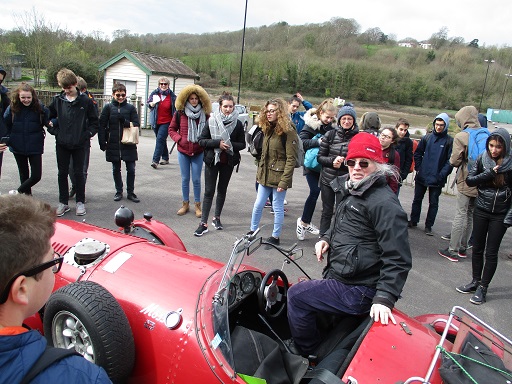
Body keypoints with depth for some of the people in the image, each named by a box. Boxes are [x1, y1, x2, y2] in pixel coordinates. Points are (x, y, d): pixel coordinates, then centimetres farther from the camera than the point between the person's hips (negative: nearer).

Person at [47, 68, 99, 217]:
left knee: (79, 173, 5)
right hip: (62, 144, 2)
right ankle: (63, 202, 20)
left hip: (79, 144, -2)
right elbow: (48, 117, 13)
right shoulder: (57, 100, 2)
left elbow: (94, 120, 2)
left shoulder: (86, 100, -5)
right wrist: (55, 131, 2)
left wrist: (87, 134, -7)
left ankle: (80, 202, 17)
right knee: (62, 173, 9)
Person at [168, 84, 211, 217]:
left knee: (196, 179, 4)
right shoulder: (180, 113, -1)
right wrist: (179, 139, -9)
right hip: (183, 151, 1)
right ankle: (185, 204, 23)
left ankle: (197, 205, 17)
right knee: (185, 179, 10)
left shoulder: (205, 114, -2)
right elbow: (171, 129, 7)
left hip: (198, 152, -1)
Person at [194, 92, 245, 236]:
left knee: (222, 190, 14)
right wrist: (217, 143, -21)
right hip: (212, 160, -2)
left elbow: (242, 144, 1)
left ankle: (216, 217, 31)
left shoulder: (238, 124, -3)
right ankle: (203, 223, 3)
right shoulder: (212, 121, -6)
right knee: (209, 191, -1)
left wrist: (230, 145, -18)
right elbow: (201, 140, -7)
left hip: (228, 162, 2)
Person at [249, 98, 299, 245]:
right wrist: (259, 173, 13)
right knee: (258, 205, 12)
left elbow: (291, 159, -16)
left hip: (278, 177, -7)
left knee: (277, 207, 6)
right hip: (265, 176, 7)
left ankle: (275, 237, 20)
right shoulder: (268, 129, 11)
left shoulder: (288, 132, -13)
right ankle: (252, 231, 28)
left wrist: (284, 182, -20)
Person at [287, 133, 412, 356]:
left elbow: (398, 259, -23)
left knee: (297, 296, -12)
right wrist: (326, 239, 7)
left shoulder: (384, 202, -20)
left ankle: (308, 355, 8)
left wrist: (384, 299, -28)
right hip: (339, 277, 10)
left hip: (357, 291, -10)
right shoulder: (351, 191, 10)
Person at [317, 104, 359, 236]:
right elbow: (320, 157, 4)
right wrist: (332, 161, -15)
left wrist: (343, 162, -15)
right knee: (327, 211, 11)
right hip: (328, 180, 2)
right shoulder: (330, 134, 2)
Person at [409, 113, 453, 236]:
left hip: (436, 179, -3)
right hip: (421, 177, 3)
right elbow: (418, 153, 10)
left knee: (433, 203, 5)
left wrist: (442, 175, -14)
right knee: (417, 199, 13)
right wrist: (418, 168, 1)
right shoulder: (427, 137, 4)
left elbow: (450, 161, -7)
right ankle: (413, 221, 26)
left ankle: (428, 226, 15)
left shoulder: (450, 141, -5)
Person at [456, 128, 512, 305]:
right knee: (477, 248, 12)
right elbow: (469, 180, -5)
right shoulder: (482, 159, -3)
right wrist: (489, 173, -18)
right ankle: (475, 282, 27)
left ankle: (483, 288, 13)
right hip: (481, 211, 3)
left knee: (491, 252, 3)